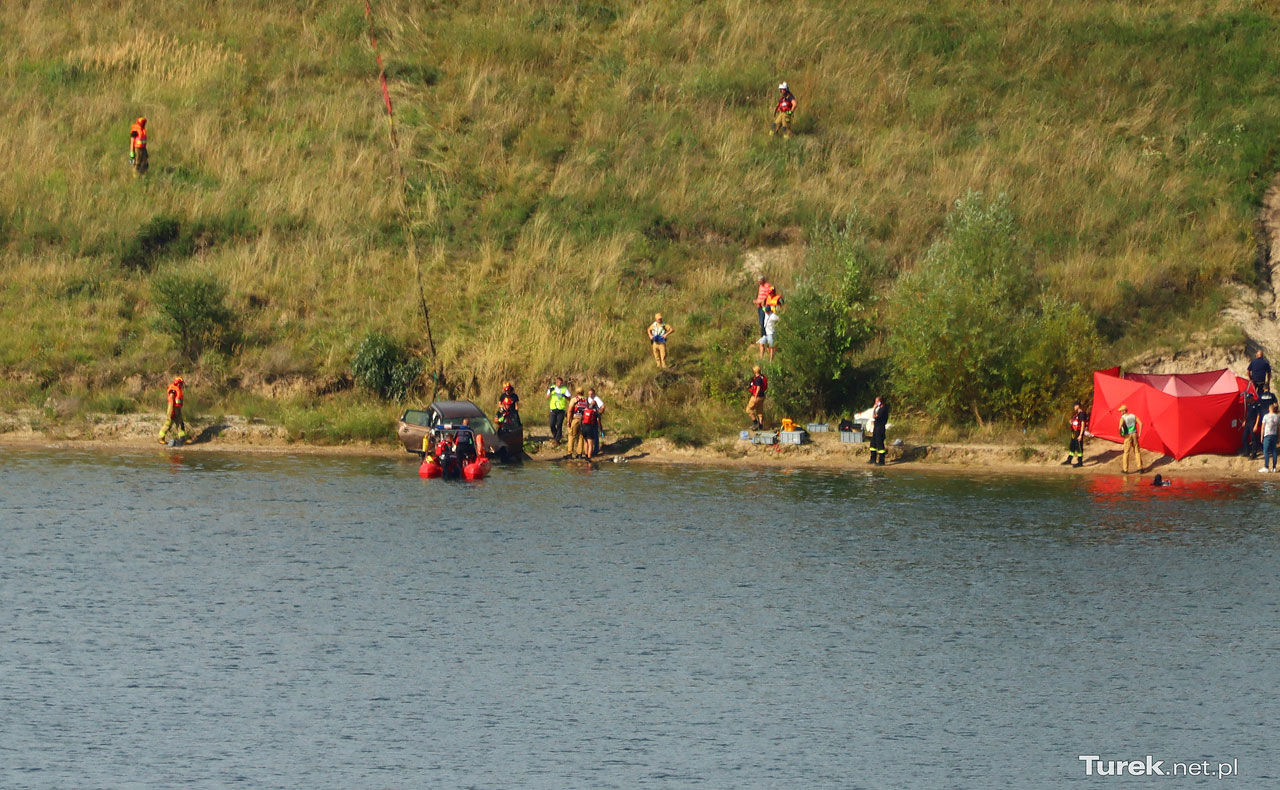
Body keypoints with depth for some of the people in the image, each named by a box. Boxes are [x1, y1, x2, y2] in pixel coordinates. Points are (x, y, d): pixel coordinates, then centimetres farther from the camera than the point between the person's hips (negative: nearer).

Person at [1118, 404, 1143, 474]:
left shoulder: (1123, 418, -11)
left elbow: (1120, 427, -28)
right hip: (1134, 435, 4)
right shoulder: (1133, 416, 6)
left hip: (1127, 436, -4)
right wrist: (1139, 433, 5)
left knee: (1126, 452, 5)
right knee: (1137, 451, 13)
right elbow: (1140, 423, 1)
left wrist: (1120, 434, -8)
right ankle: (1140, 468, 11)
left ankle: (1125, 469, 5)